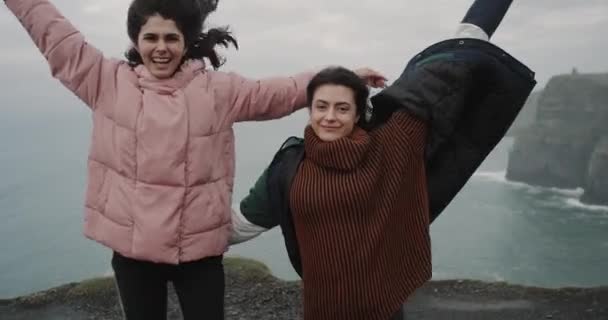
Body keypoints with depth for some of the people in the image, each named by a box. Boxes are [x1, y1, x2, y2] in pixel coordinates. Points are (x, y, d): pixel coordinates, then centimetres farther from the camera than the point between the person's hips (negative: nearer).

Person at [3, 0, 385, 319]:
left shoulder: (219, 89, -2)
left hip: (199, 246, -1)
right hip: (131, 246, 1)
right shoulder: (108, 82, -1)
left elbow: (281, 92, 2)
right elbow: (53, 33, 2)